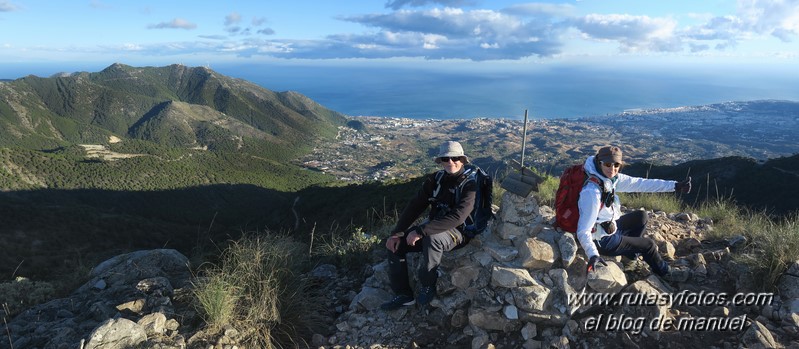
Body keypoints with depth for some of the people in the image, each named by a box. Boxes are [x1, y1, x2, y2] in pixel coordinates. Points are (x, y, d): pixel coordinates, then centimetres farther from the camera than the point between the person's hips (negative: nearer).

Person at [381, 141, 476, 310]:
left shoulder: (468, 184, -17)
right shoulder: (435, 179, 1)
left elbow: (457, 217, -30)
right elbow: (415, 205, 0)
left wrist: (421, 231, -34)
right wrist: (397, 232, -12)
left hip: (458, 232, -6)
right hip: (434, 226, 7)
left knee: (431, 238, -38)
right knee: (395, 242, -9)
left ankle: (428, 287, -15)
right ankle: (403, 295, -1)